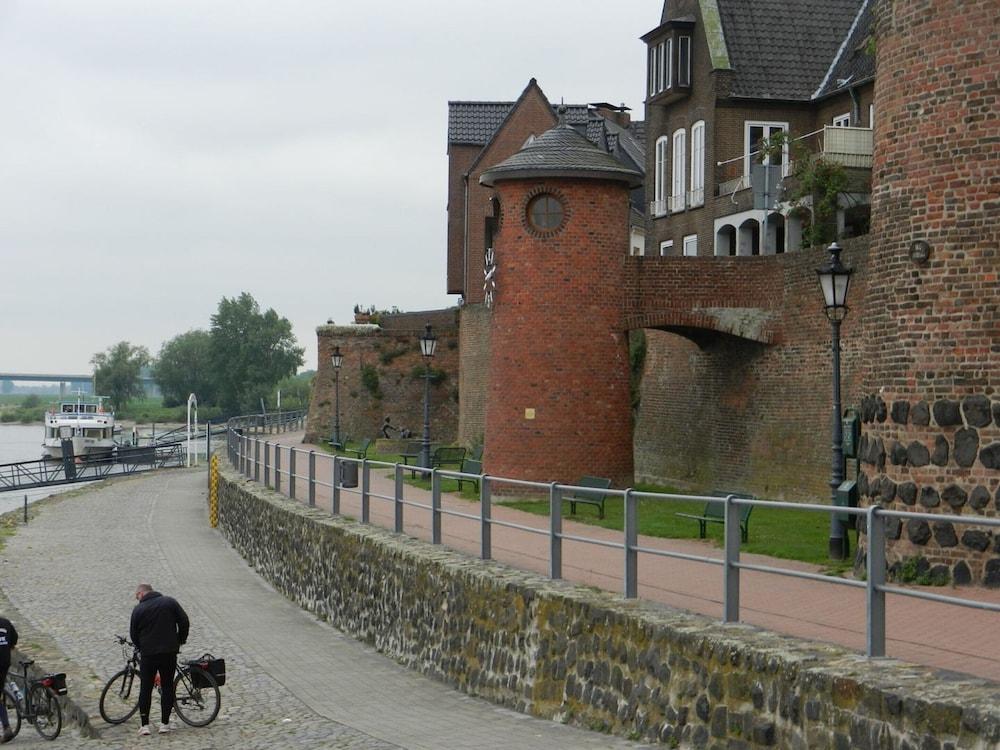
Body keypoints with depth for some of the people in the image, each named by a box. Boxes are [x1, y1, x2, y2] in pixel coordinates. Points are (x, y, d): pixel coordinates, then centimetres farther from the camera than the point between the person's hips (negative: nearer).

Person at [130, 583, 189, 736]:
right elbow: (185, 622, 0)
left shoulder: (138, 609, -2)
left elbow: (133, 634, 2)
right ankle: (164, 723, 8)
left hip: (148, 654, -1)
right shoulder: (170, 602, 2)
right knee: (167, 687, 10)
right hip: (169, 653, 2)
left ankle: (145, 725, 5)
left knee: (145, 689, 8)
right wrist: (181, 640, 13)